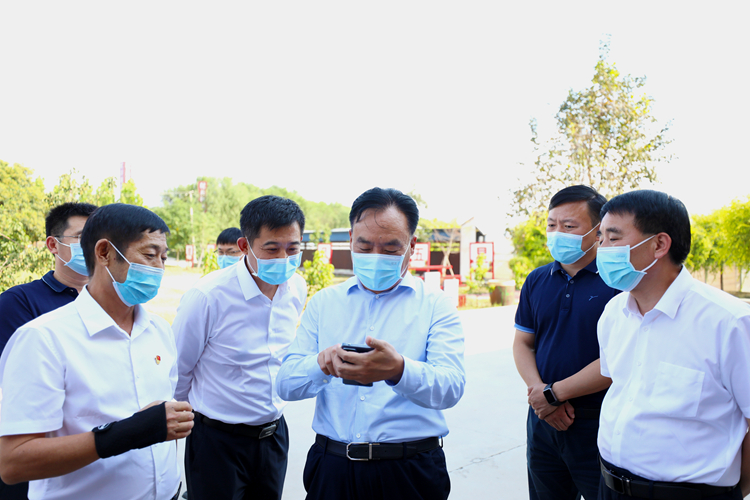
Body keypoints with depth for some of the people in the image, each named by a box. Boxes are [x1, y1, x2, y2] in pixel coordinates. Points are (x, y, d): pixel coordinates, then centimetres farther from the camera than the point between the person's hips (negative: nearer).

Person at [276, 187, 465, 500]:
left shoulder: (436, 306, -3)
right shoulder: (323, 303, 5)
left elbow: (451, 387, -18)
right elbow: (285, 385, -2)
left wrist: (398, 371, -39)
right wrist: (322, 364, -25)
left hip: (410, 473, -2)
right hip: (332, 467, 2)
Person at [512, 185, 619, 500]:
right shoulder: (537, 280, 6)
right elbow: (522, 343, 9)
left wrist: (554, 393, -15)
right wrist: (538, 390, -9)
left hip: (598, 423, -5)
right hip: (543, 418, 5)